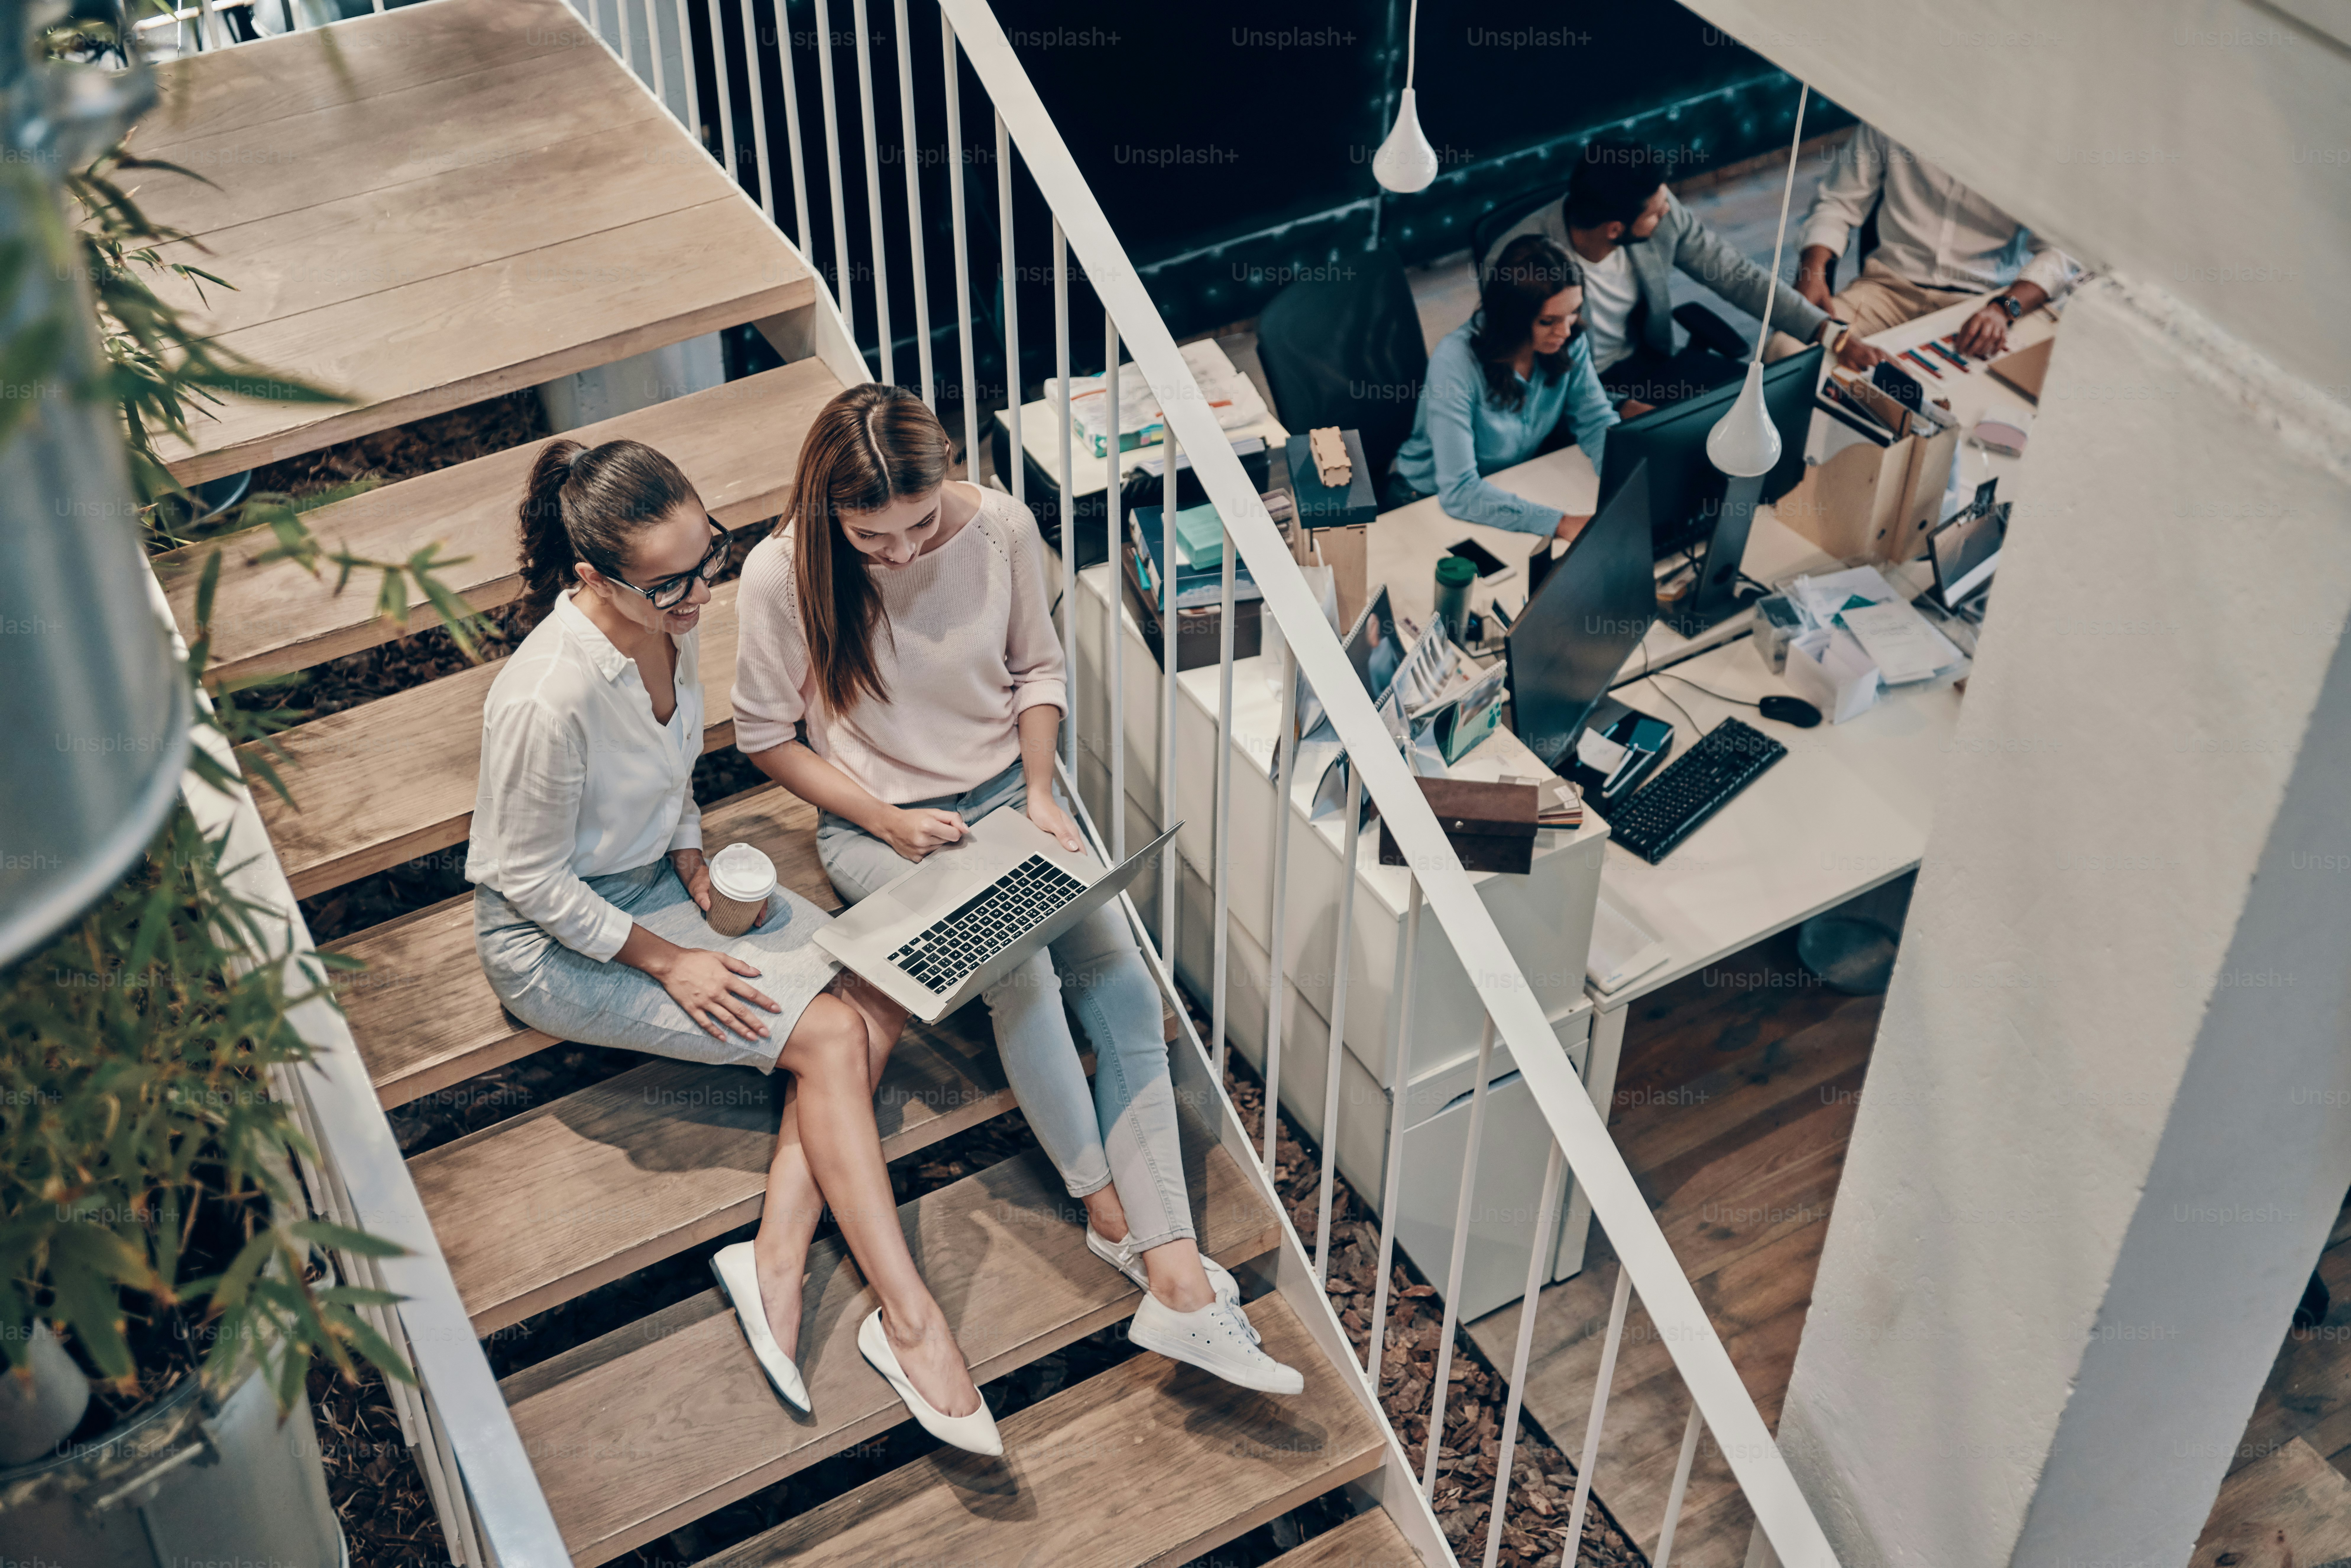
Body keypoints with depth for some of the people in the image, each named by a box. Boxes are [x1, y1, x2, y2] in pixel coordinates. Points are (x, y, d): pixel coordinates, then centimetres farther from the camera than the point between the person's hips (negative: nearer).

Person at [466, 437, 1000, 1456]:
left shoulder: (670, 621, -9)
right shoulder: (549, 700, -33)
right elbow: (529, 880, -21)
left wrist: (694, 860, -4)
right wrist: (667, 961, -17)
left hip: (658, 876, 8)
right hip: (556, 941, -8)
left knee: (879, 1000, -10)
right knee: (830, 1036, -18)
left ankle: (777, 1258, -10)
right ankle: (909, 1322, -15)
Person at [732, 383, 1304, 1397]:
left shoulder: (1001, 529, -11)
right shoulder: (784, 575, -17)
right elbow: (766, 735, -5)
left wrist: (1041, 795, -7)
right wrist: (886, 819, -14)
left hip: (1006, 792, 3)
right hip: (878, 826, -3)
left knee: (1124, 987, -19)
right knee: (1018, 969, -30)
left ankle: (1174, 1276, -23)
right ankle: (1108, 1207, -8)